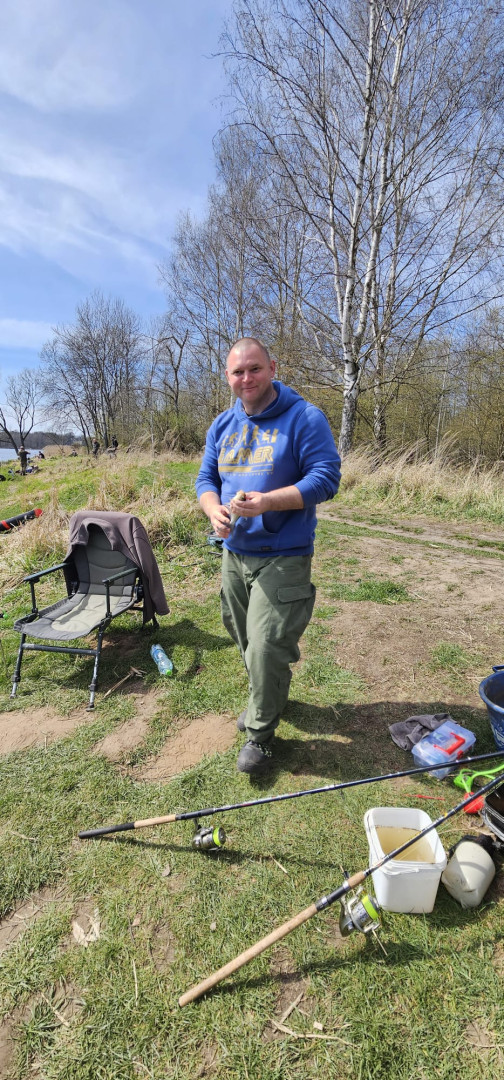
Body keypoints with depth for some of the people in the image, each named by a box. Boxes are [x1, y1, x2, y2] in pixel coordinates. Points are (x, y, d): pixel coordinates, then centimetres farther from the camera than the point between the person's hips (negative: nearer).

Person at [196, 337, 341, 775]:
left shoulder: (305, 418, -9)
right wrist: (214, 509, -12)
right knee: (246, 641, 19)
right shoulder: (222, 425, 9)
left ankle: (261, 732, 20)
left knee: (267, 646, -5)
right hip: (234, 552, 7)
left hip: (283, 557, -6)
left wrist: (266, 501, -28)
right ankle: (268, 701, 46)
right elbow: (206, 478, 12)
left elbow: (325, 478, -16)